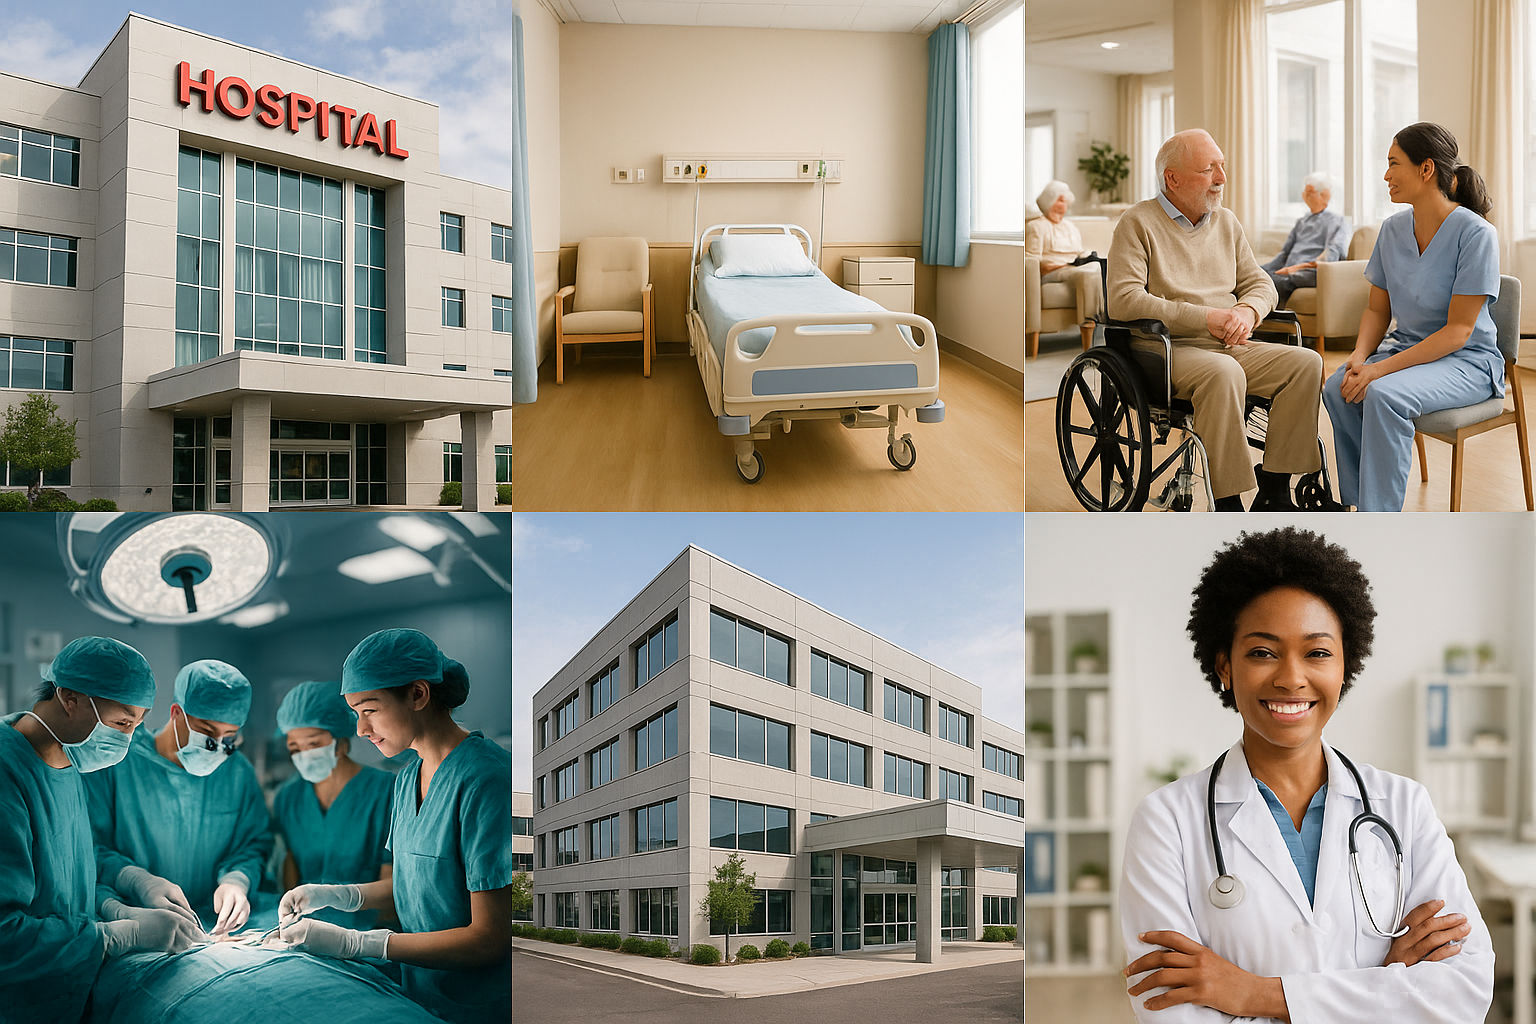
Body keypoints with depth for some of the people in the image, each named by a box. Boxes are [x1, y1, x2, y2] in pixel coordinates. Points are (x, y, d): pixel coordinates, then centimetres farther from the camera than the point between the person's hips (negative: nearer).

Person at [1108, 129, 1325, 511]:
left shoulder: (1226, 222, 19)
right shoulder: (1139, 222, -2)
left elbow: (1260, 284, 20)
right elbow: (1123, 301, -15)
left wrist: (1247, 311, -6)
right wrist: (1204, 318, -18)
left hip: (1229, 346, 7)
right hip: (1167, 350, -6)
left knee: (1306, 362, -16)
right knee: (1222, 373, -37)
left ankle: (1273, 494, -15)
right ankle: (1227, 506, -32)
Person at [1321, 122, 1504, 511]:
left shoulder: (1475, 234, -16)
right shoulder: (1393, 229, 4)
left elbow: (1458, 330, -18)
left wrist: (1382, 369, -25)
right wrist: (1359, 356, -11)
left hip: (1466, 360, -6)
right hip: (1406, 348, 6)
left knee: (1385, 394, -34)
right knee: (1337, 388, -24)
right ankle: (1358, 506, -14)